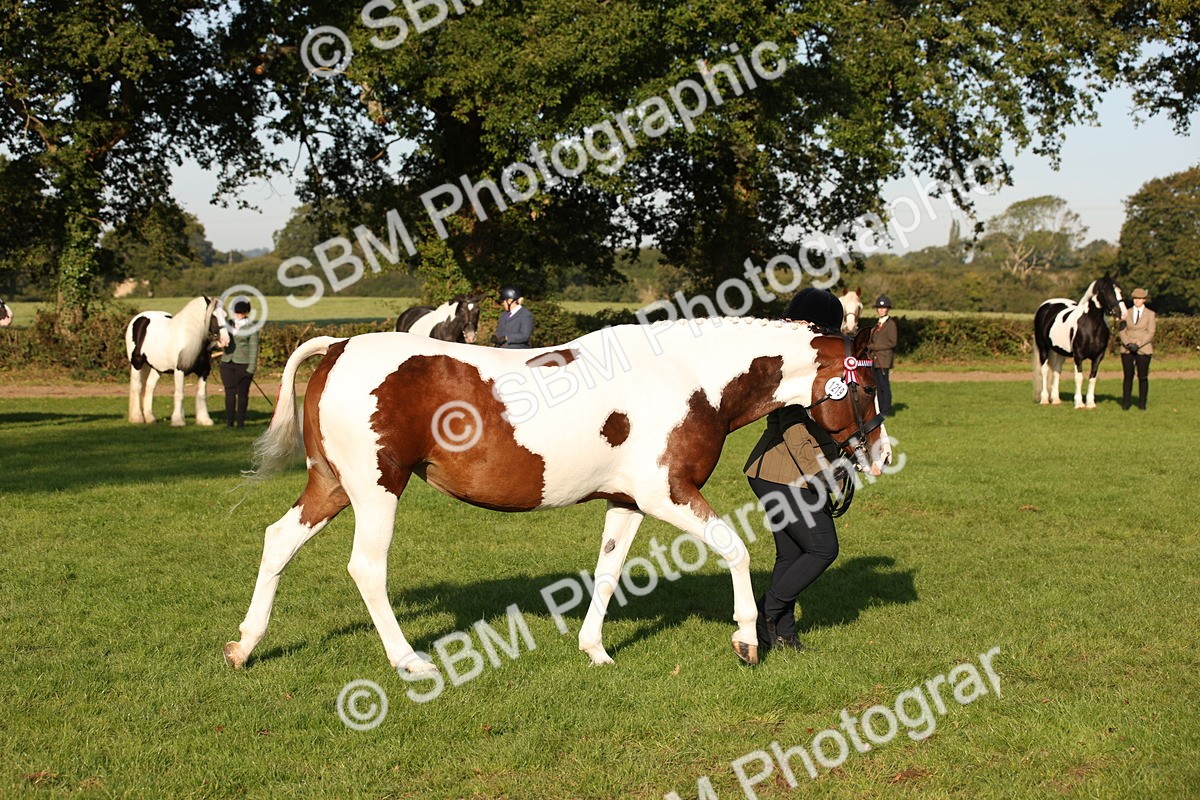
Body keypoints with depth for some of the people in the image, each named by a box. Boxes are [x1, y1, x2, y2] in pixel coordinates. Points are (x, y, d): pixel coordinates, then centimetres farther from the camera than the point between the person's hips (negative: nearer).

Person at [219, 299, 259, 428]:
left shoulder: (252, 329, -4)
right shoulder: (230, 324, 10)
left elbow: (254, 348, -8)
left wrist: (251, 368, -13)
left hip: (243, 364, -4)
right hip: (227, 363, 4)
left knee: (242, 393, 2)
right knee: (230, 393, 4)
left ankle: (240, 420, 10)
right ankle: (229, 421, 10)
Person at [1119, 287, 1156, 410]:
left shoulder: (1150, 314, 4)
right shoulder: (1127, 313, 10)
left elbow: (1150, 333, -3)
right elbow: (1121, 330, 4)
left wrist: (1138, 344, -15)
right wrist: (1127, 343, -13)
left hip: (1143, 349, -1)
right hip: (1127, 349, 2)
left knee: (1143, 377, -1)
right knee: (1128, 376, 0)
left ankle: (1142, 403, 8)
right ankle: (1126, 402, 7)